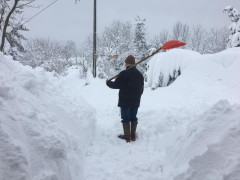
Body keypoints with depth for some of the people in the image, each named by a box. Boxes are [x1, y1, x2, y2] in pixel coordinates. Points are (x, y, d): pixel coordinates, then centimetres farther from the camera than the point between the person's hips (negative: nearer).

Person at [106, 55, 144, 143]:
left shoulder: (124, 74, -15)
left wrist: (108, 82, 8)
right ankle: (133, 136, 20)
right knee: (133, 118, 15)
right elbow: (141, 89, 15)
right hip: (136, 102, 6)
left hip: (125, 101, -6)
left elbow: (116, 85, -12)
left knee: (126, 119, 3)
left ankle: (127, 137, 8)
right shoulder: (140, 74, 8)